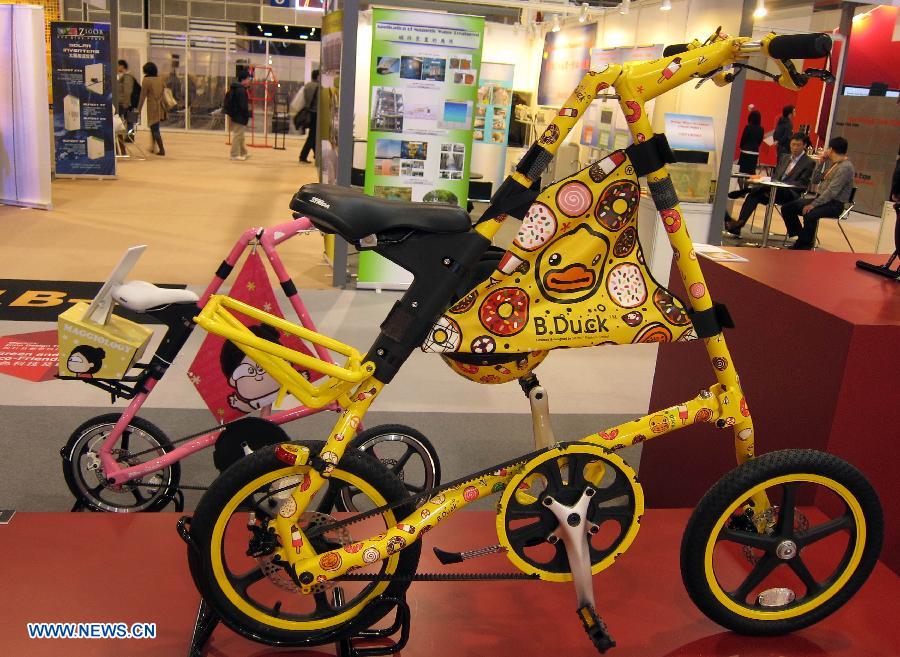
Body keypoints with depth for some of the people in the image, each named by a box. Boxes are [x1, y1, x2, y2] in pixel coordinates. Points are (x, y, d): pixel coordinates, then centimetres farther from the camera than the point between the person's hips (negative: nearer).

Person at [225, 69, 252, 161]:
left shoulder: (235, 88, 14)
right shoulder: (241, 90, -19)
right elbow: (243, 105, -23)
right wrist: (248, 114, -13)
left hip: (236, 115, 11)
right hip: (239, 117, -11)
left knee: (240, 135, 19)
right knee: (238, 135, -5)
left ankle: (243, 153, 30)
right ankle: (235, 154, 0)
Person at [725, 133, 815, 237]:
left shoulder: (809, 163, 2)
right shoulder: (785, 158, 23)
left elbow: (802, 183, -7)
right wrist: (770, 188, -4)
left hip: (790, 194, -6)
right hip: (776, 191, 6)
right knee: (754, 195, -24)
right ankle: (737, 227, -34)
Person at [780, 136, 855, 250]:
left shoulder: (845, 167, -15)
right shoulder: (834, 164, 14)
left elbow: (832, 191, -23)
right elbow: (814, 180, 18)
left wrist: (813, 205, -26)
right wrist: (821, 163, 7)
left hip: (834, 204, -9)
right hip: (820, 198, 9)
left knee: (810, 214, -38)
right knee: (787, 208, -1)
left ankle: (804, 245, -18)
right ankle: (802, 237, 5)